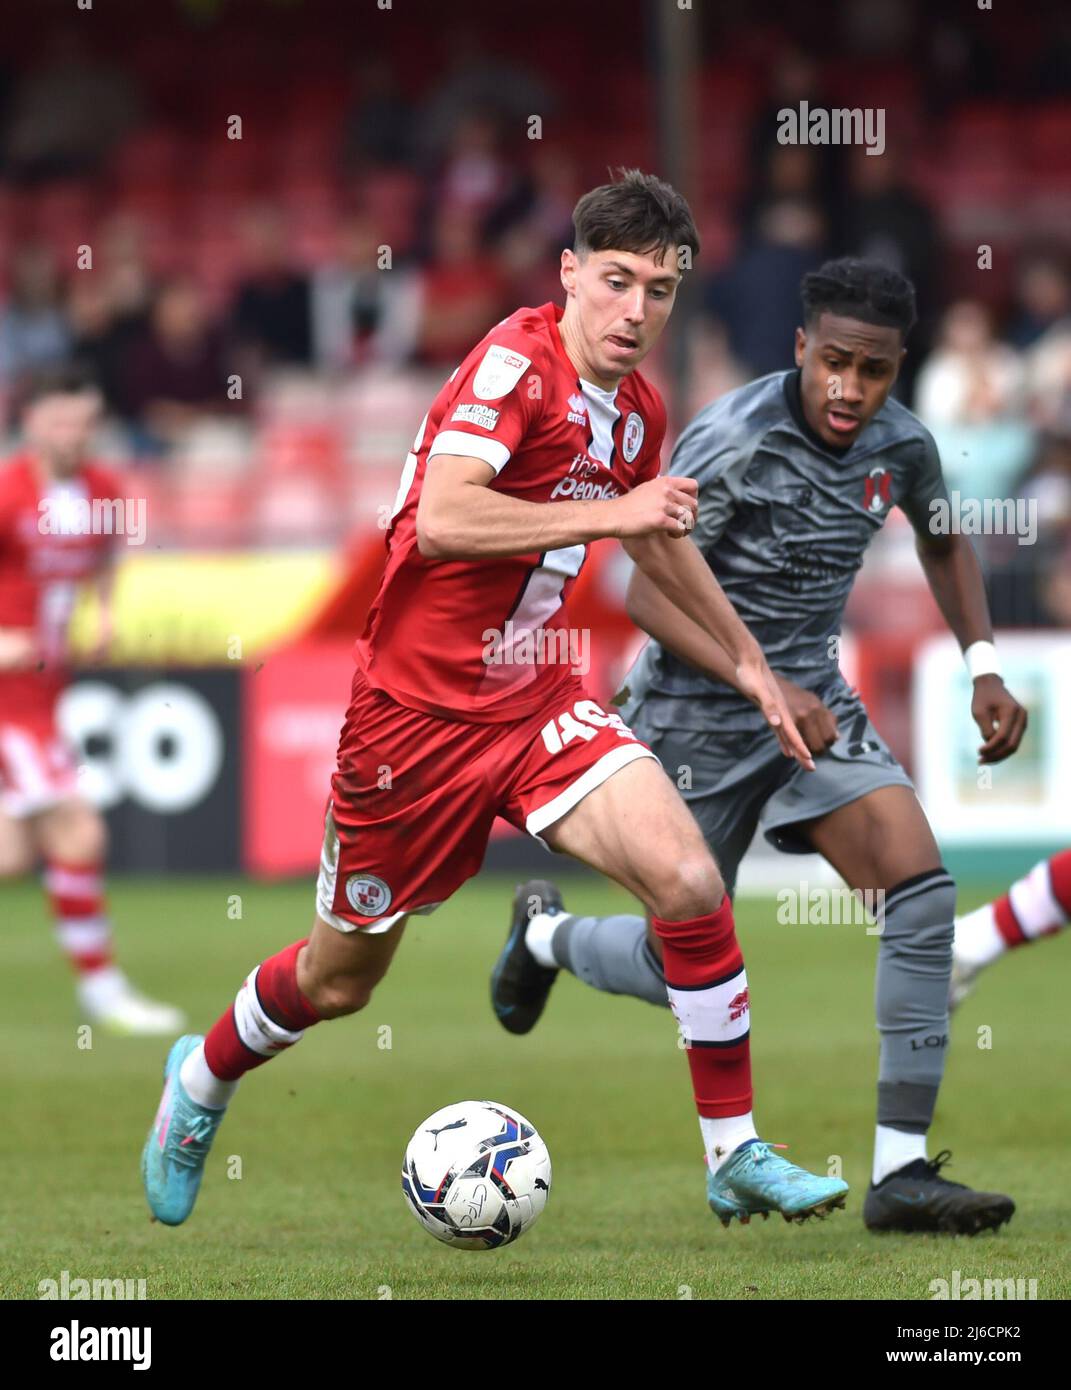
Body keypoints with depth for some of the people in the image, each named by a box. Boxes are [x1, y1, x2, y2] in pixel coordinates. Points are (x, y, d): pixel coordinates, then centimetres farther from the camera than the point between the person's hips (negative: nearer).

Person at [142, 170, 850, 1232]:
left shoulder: (638, 409, 5)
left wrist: (745, 657, 30)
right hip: (418, 710, -6)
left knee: (688, 879, -18)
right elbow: (441, 519, -35)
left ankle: (736, 1157, -7)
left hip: (540, 702, 6)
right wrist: (606, 511, -32)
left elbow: (653, 535, 27)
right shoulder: (518, 362, -19)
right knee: (339, 977, 11)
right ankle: (203, 1080, 43)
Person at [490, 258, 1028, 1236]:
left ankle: (901, 1172, -16)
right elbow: (648, 595, -23)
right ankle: (546, 933, 44)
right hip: (697, 716, -5)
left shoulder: (900, 444, -4)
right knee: (681, 974, 7)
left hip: (813, 703, 5)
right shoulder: (731, 441, -23)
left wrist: (984, 666, 6)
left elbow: (942, 540, 19)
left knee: (922, 893, -18)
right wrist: (764, 687, -34)